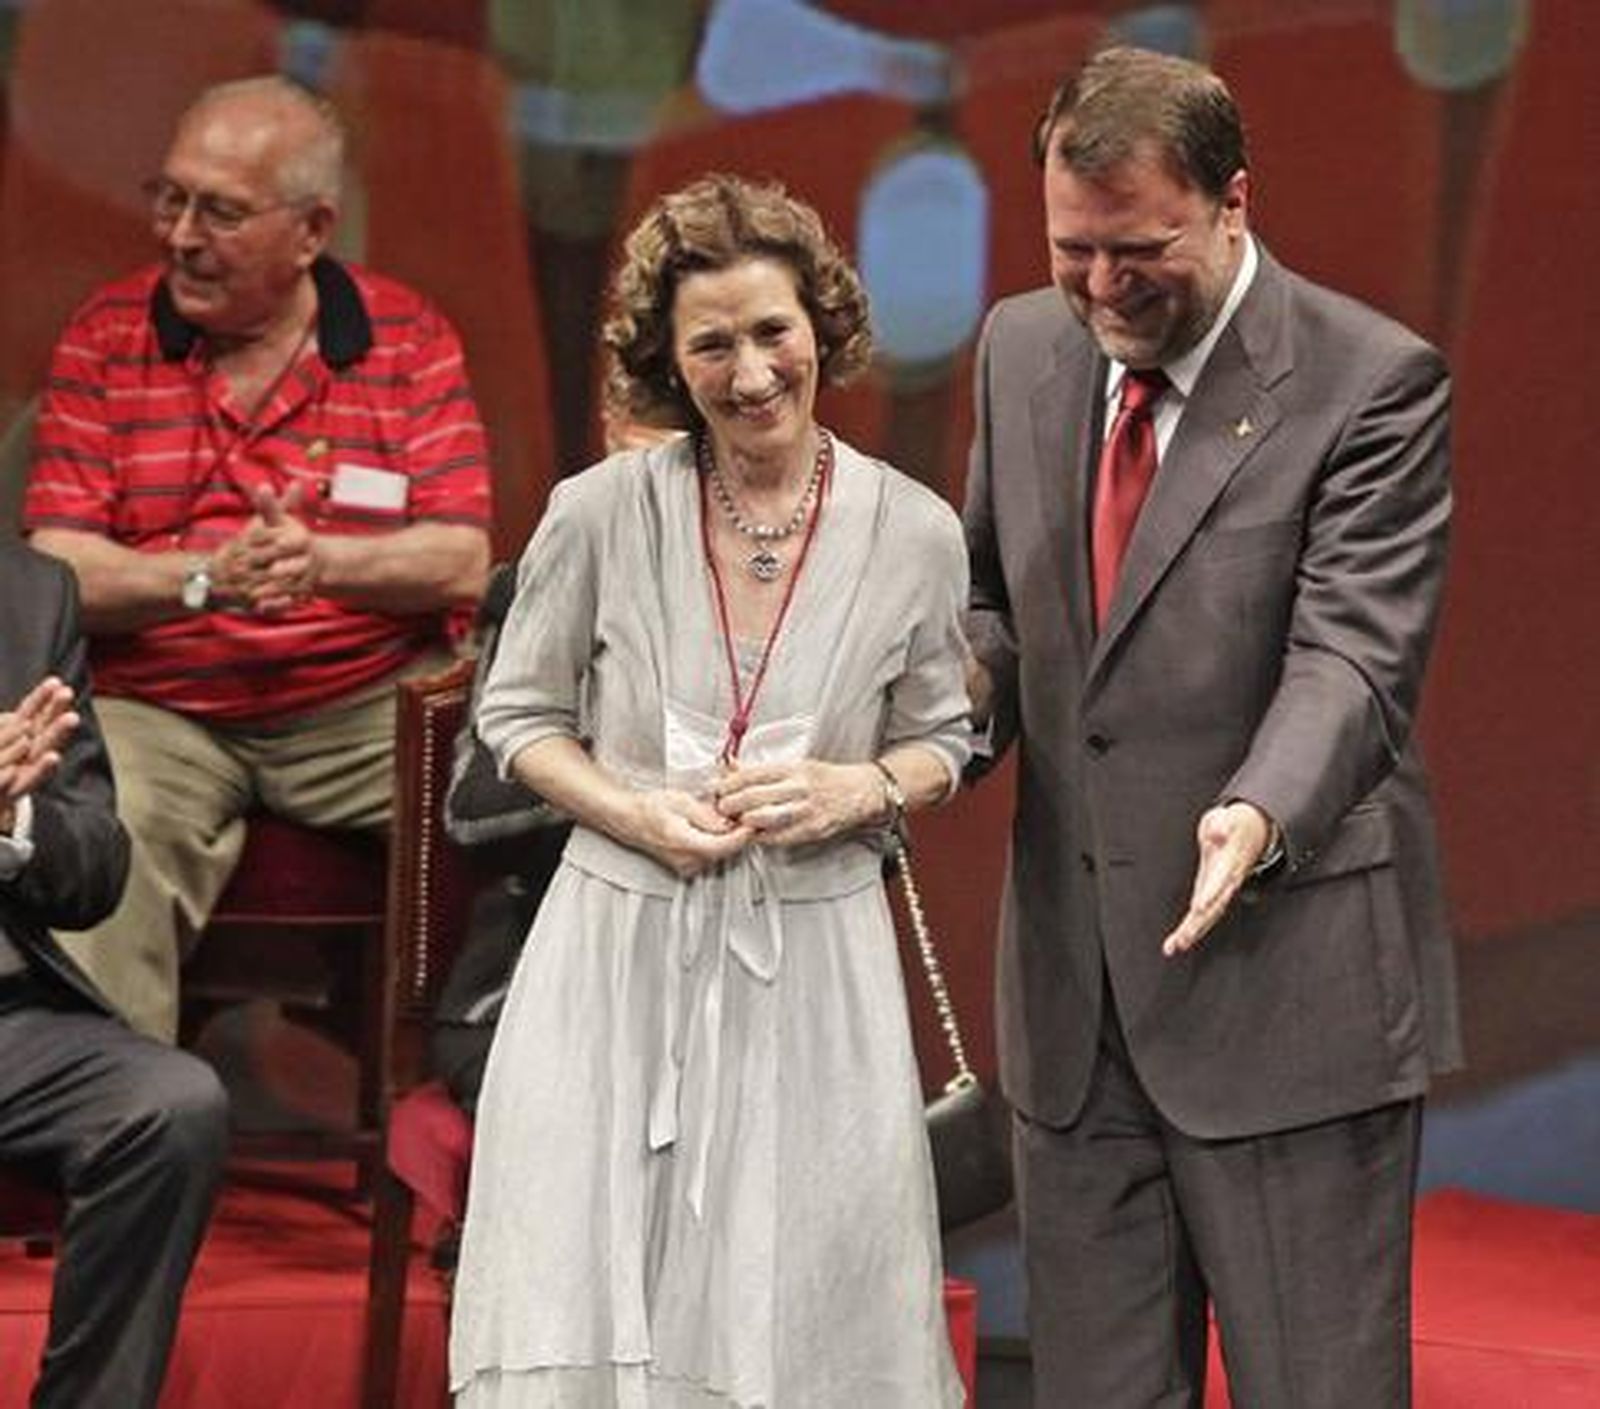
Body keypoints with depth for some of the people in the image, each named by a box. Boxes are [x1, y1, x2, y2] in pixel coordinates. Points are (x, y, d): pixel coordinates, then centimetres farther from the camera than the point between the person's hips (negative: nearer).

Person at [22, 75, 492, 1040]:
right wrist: (208, 578, -22)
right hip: (156, 713, -1)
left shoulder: (408, 339, 5)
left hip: (369, 707, 1)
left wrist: (320, 563, -23)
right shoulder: (107, 340, 5)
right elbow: (58, 570, -3)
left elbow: (462, 562, -4)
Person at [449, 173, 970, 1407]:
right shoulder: (601, 514, -6)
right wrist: (638, 815, -11)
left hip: (813, 962, 1)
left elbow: (939, 742, 11)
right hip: (621, 947, -1)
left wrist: (861, 793, -10)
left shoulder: (914, 534, -3)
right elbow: (519, 717, 6)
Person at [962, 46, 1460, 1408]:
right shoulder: (1024, 350, 9)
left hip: (1282, 986, -6)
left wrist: (1259, 813, -38)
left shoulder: (1371, 383, -11)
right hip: (1073, 984, 6)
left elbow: (1350, 654, -19)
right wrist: (963, 686, -4)